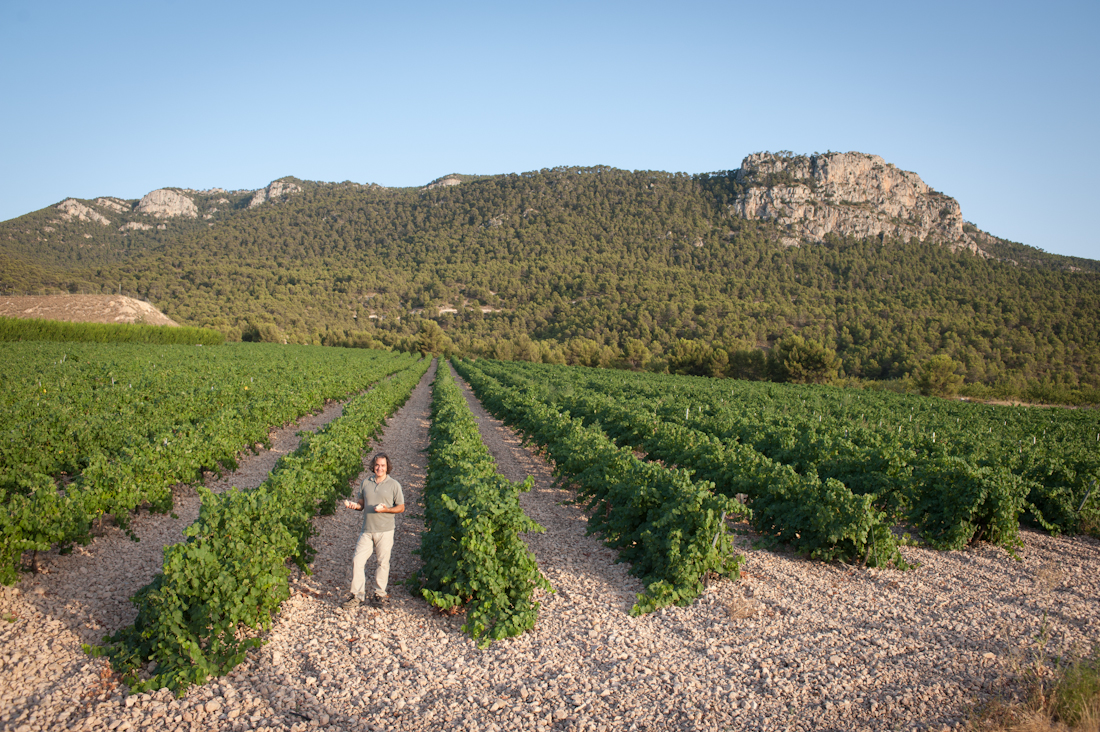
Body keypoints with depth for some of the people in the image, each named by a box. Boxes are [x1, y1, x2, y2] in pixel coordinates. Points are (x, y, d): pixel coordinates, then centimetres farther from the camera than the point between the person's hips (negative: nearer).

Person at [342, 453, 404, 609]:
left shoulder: (394, 485, -1)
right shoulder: (366, 482, 9)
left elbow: (401, 508, 1)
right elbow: (361, 503, 16)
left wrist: (385, 509, -16)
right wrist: (354, 505, -7)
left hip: (385, 531, -3)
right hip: (367, 530, 3)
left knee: (383, 562, 4)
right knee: (357, 560, -2)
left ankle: (379, 593, 19)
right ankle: (357, 596, 8)